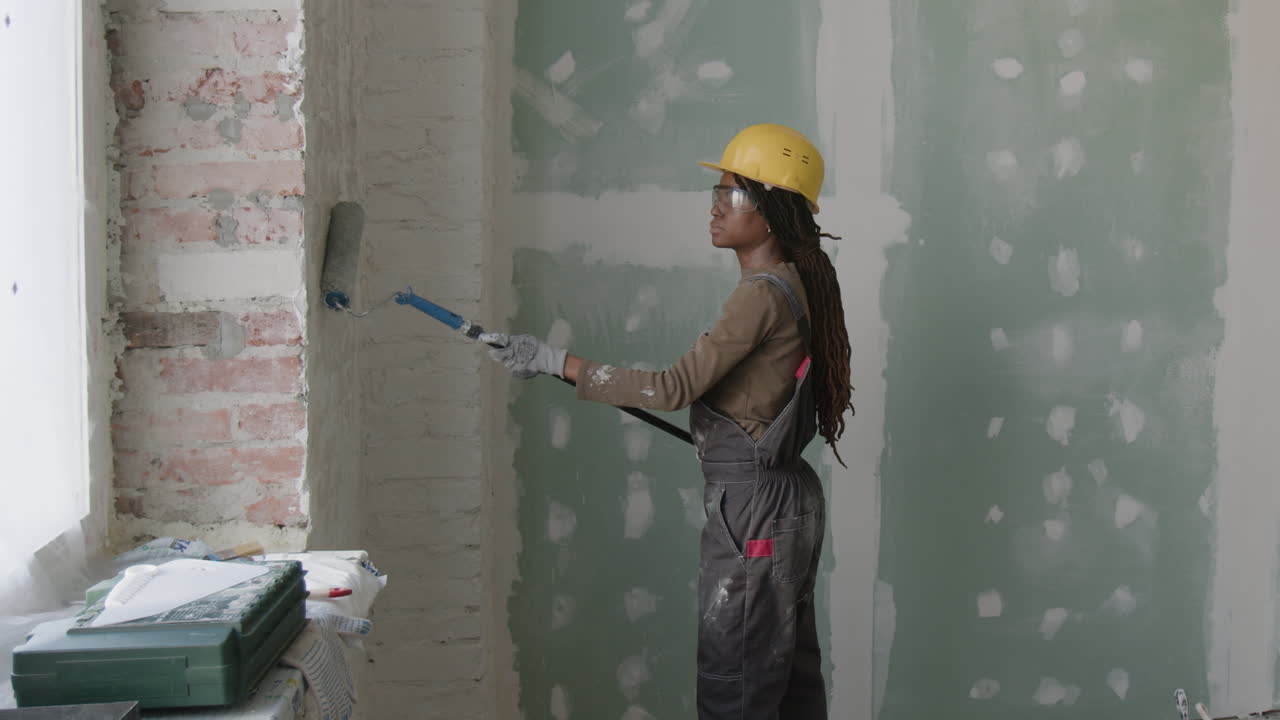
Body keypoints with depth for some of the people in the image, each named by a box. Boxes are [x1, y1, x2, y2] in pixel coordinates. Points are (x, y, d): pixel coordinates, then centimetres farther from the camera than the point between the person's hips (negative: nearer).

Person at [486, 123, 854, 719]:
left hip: (752, 511, -10)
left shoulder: (763, 294, -19)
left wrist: (556, 362, -21)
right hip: (788, 499, 10)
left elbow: (674, 388, -24)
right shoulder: (796, 285, 10)